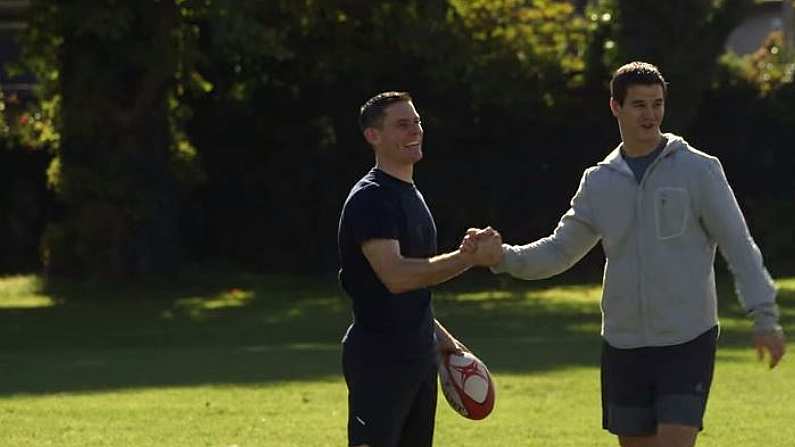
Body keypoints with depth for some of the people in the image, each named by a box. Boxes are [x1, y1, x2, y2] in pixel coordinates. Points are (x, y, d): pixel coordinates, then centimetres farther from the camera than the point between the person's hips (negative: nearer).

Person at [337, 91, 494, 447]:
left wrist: (439, 336, 21)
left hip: (419, 356, 10)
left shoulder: (412, 195, 17)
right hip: (378, 360, -10)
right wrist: (467, 258, -30)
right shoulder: (370, 198, -14)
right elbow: (395, 276, -28)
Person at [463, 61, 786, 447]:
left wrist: (765, 317, -10)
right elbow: (559, 251, 12)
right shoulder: (599, 181, 8)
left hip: (687, 342, -4)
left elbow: (739, 247, -3)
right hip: (623, 343, 4)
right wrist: (502, 256, -5)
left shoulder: (699, 170, -4)